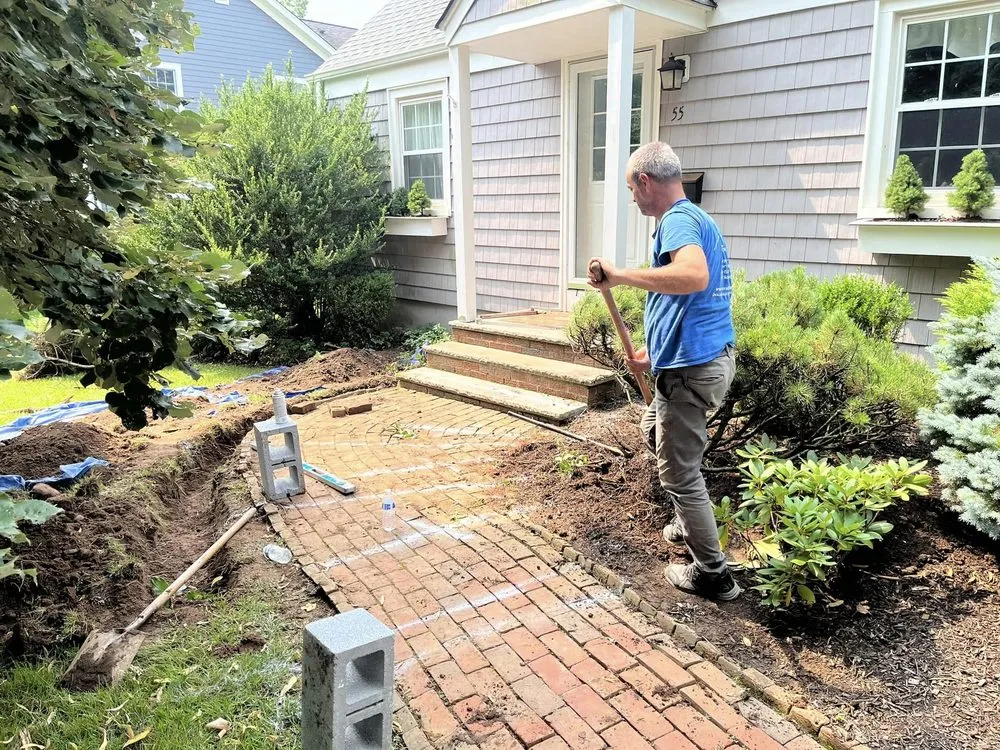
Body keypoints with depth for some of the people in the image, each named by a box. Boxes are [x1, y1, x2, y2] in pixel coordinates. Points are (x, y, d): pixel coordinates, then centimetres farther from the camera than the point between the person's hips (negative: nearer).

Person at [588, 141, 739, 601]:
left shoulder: (678, 219, -14)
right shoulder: (696, 218, 18)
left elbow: (694, 276, -37)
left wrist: (619, 276, -30)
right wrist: (654, 353, 27)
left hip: (691, 368, -11)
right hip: (709, 356, 11)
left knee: (679, 472, 2)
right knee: (654, 430, 30)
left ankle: (713, 575, 16)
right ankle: (688, 524, 43)